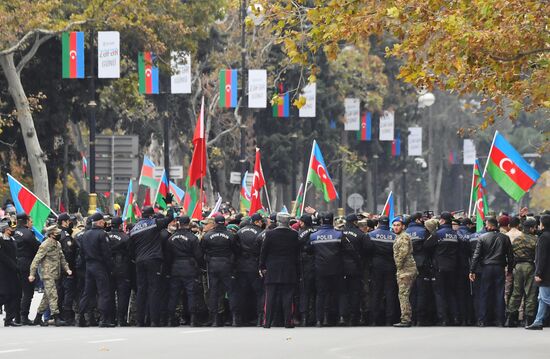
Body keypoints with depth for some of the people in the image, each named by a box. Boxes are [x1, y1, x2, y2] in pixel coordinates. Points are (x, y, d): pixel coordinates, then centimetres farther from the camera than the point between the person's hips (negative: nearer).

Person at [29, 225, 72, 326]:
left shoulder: (58, 244, 14)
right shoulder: (45, 245, -12)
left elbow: (62, 258, 22)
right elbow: (36, 260, -14)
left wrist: (67, 269, 7)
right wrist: (32, 274, -17)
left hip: (55, 275, 8)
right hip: (47, 275, -8)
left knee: (47, 296, 12)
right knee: (53, 296, -14)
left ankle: (38, 317, 21)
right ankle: (56, 317, -19)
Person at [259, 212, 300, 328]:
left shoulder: (270, 234, -6)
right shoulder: (294, 235, -2)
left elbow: (263, 252, -3)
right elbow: (298, 254, 3)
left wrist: (262, 267, 6)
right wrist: (297, 270, 10)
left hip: (272, 271, -1)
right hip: (289, 271, 1)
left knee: (270, 297, 2)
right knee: (287, 297, 3)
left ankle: (267, 322, 2)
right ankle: (288, 322, 2)